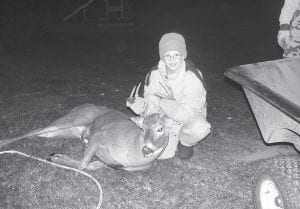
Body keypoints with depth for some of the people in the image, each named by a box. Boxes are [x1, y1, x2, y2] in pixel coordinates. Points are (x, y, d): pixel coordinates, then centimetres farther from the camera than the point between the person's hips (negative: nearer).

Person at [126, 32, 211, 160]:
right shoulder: (154, 75, -14)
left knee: (199, 128, -36)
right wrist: (141, 106, -36)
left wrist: (162, 103, -48)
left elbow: (188, 111, -30)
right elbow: (149, 100, -10)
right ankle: (174, 139, 20)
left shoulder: (193, 77, -25)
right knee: (162, 155, -17)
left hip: (189, 116, -2)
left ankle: (186, 143, 2)